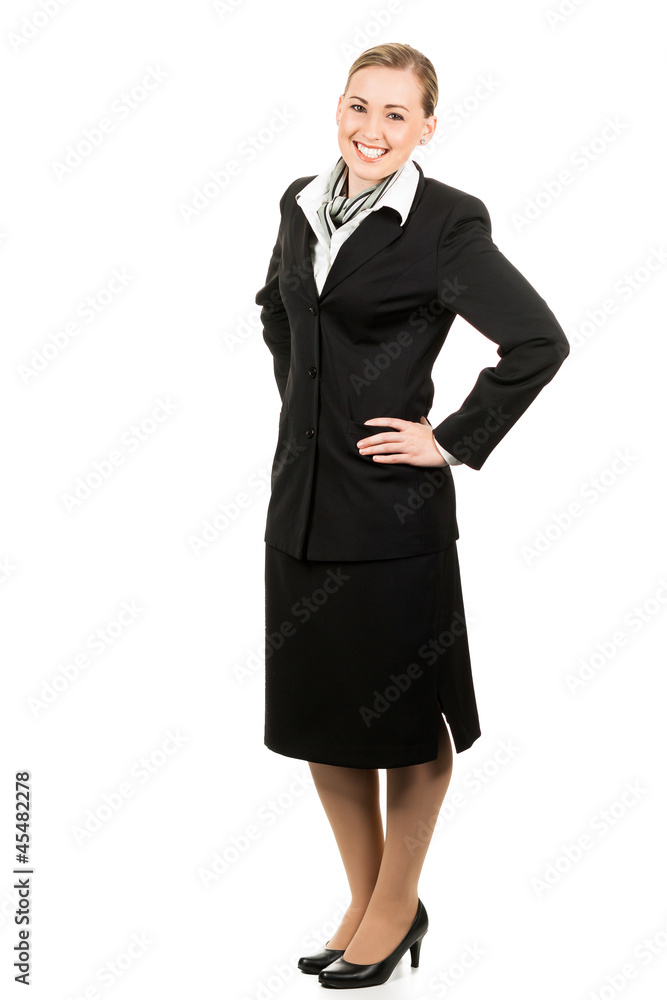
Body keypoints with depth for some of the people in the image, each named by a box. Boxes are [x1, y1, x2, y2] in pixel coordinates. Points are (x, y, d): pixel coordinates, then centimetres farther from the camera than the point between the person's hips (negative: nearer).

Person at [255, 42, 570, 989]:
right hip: (302, 494, 7)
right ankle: (364, 897, 34)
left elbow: (539, 342, -17)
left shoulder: (446, 220, -12)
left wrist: (455, 442, -14)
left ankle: (397, 907, 28)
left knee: (403, 713, 9)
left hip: (394, 508, -7)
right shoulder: (303, 201, 8)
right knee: (318, 709, 15)